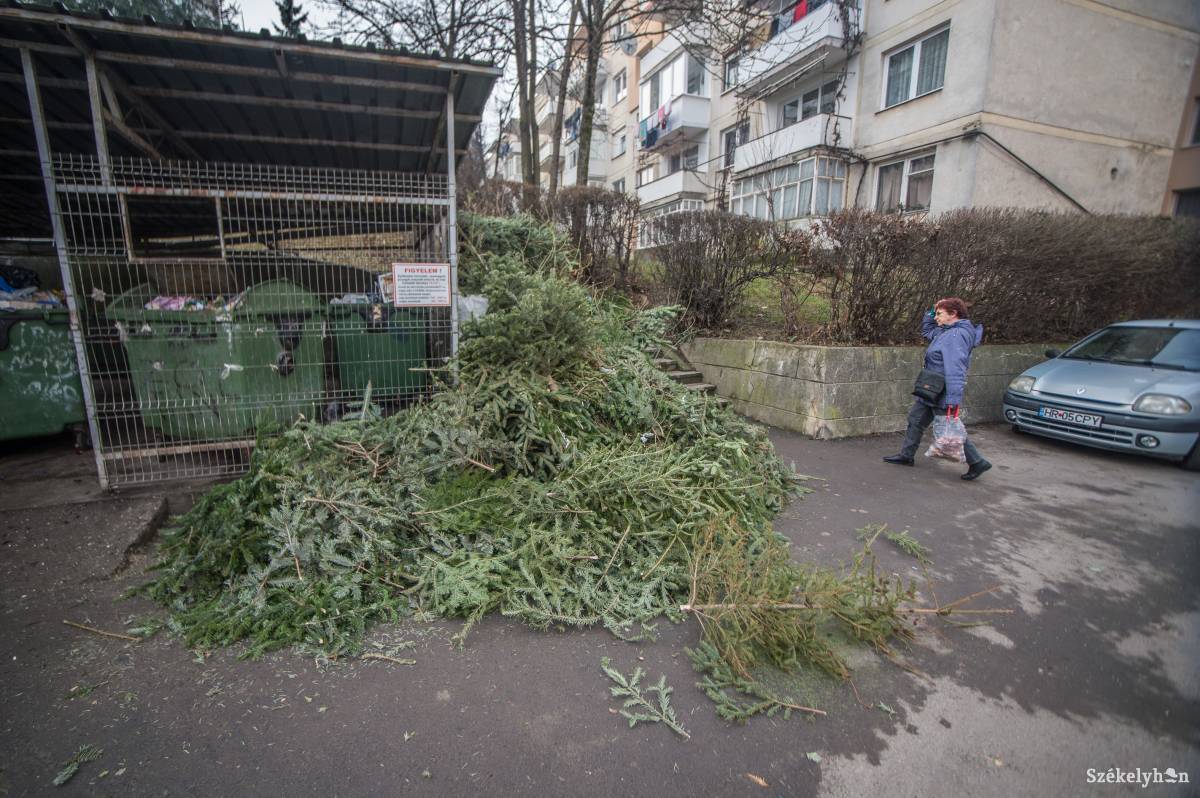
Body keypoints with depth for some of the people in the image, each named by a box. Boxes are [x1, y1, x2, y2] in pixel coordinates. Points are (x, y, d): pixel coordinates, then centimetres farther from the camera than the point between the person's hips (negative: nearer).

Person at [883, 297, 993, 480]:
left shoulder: (957, 335, -22)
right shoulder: (945, 332, 8)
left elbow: (955, 370, -30)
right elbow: (926, 329, 30)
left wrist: (953, 400, -35)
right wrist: (932, 311, 11)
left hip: (941, 394, -10)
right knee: (915, 419, 17)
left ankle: (977, 463, 13)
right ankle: (906, 456, 28)